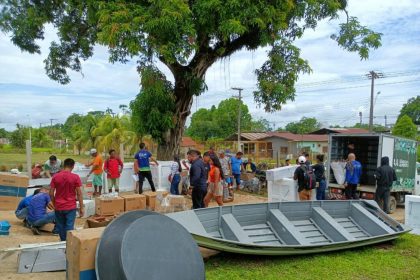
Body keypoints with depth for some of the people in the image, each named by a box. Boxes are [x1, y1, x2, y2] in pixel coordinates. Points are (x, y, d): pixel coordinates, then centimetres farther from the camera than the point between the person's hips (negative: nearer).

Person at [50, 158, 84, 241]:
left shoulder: (55, 177, -2)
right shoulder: (75, 177, -10)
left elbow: (51, 194, 1)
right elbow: (79, 193, -8)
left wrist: (55, 204, 15)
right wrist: (81, 208, -2)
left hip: (58, 207, 3)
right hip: (70, 207, -3)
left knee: (61, 228, 15)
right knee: (69, 228, 1)